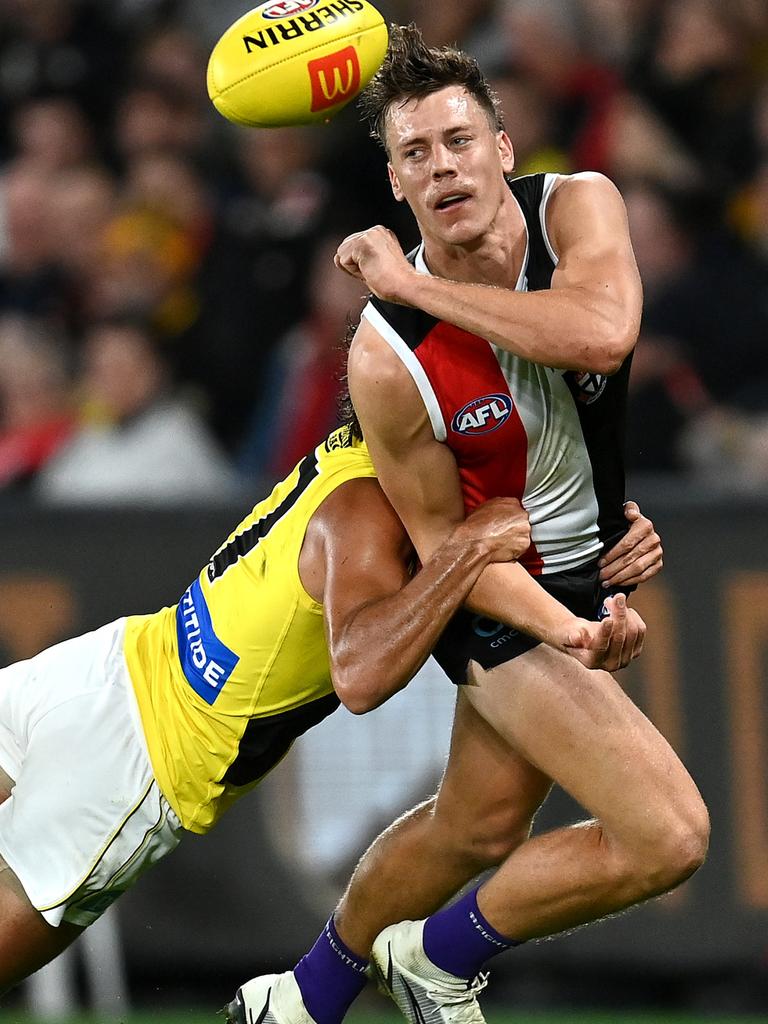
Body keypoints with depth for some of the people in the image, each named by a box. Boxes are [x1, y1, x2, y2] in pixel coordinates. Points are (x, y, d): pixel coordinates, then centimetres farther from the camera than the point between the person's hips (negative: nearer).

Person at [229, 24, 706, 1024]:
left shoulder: (577, 207, -18)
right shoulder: (388, 357, -26)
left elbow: (601, 336, -39)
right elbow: (443, 540, -15)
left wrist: (416, 285, -31)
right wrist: (568, 633, -30)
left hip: (595, 559, 6)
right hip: (507, 591, -6)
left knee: (476, 827, 21)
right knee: (668, 837, -14)